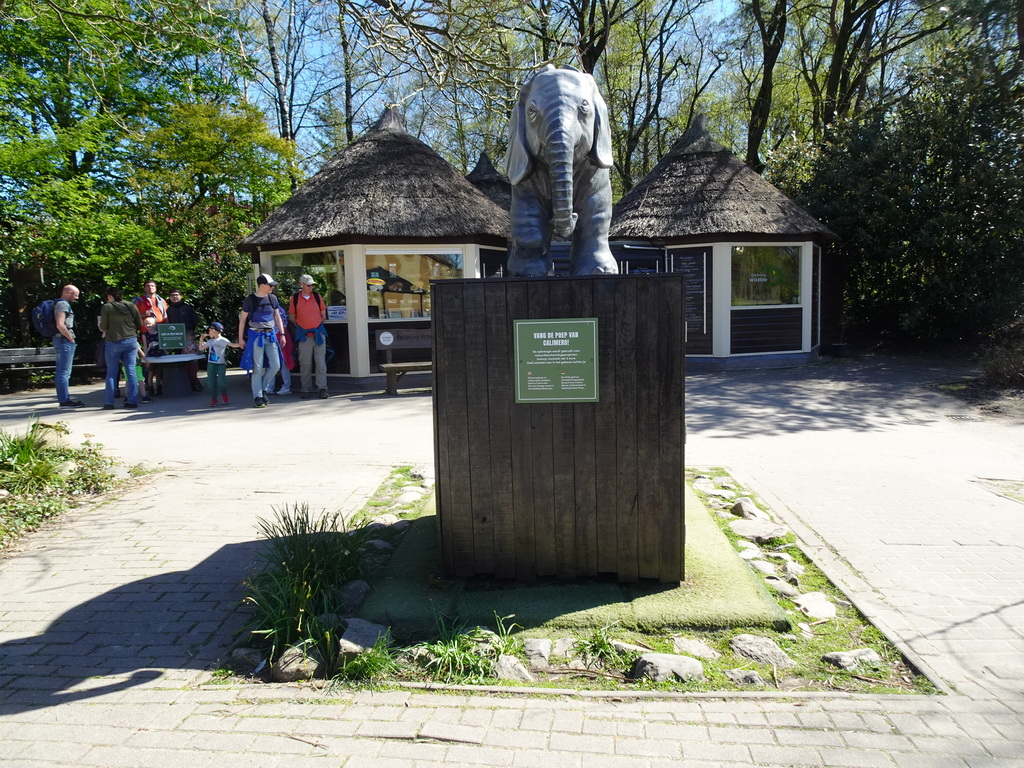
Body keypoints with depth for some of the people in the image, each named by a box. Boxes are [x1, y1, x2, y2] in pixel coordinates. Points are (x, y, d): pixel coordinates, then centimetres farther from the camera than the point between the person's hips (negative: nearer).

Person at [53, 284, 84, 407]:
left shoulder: (60, 304, 18)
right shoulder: (63, 304, -13)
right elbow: (60, 325, -24)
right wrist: (71, 338, -14)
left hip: (61, 340, 11)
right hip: (64, 340, -11)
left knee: (61, 372, 13)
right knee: (64, 372, -8)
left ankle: (63, 398, 19)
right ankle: (65, 400, -7)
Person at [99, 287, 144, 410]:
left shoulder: (106, 307, -5)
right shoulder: (131, 306, 3)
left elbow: (103, 328, -2)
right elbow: (140, 324, 7)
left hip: (114, 342, -2)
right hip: (131, 341, 2)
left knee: (111, 373, 6)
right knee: (131, 371, 4)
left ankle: (109, 403, 5)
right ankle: (132, 401, 2)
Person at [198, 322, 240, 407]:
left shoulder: (223, 340, -3)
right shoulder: (210, 341, 14)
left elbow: (232, 345, -13)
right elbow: (201, 348, 22)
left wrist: (239, 345, -32)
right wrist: (201, 339, 16)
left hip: (221, 364, -5)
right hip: (211, 364, 5)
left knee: (221, 381, -13)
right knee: (211, 381, 1)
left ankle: (224, 394, 15)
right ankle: (213, 398, 9)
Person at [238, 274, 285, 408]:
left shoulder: (272, 298, 7)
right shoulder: (250, 299, -6)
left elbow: (277, 316, 13)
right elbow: (243, 319, -1)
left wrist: (282, 334, 7)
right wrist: (241, 338, -3)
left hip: (270, 335, 5)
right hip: (256, 335, -5)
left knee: (275, 365, -1)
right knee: (258, 368, -2)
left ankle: (264, 389, 19)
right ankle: (257, 398, 5)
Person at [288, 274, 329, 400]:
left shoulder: (317, 296, 5)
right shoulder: (295, 298, 1)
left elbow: (323, 315, 13)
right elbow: (292, 317, 10)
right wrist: (301, 326, 11)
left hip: (319, 334, 1)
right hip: (304, 336, -1)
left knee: (321, 362, -2)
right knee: (305, 363, 3)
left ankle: (322, 388, 3)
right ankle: (306, 390, 11)